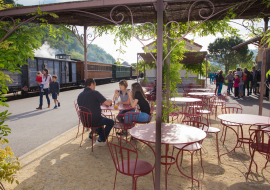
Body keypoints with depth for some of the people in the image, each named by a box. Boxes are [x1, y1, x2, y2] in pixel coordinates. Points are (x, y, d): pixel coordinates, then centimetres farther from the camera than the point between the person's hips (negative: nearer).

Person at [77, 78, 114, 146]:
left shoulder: (80, 95, 3)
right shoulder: (95, 93, -17)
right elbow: (108, 103, -19)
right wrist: (110, 100, 5)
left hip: (85, 121, 8)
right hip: (94, 121, -7)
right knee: (111, 122, 14)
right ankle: (101, 140, 14)